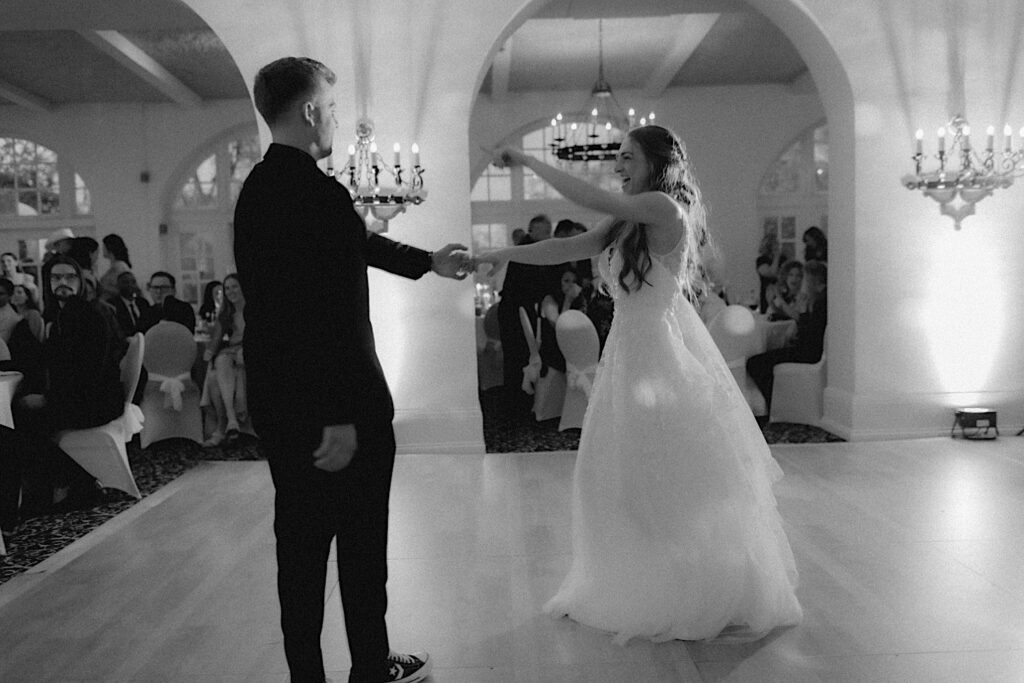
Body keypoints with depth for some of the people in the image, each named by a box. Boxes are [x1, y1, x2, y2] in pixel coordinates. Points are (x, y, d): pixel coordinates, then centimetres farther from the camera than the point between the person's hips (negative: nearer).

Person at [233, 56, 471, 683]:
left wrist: (429, 262, 34)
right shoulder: (317, 192, -19)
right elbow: (328, 315, -25)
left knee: (301, 549, 16)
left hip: (279, 405, 9)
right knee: (361, 546, 9)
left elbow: (357, 244, 22)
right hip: (337, 407, -9)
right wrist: (341, 416, -22)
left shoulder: (258, 188, 11)